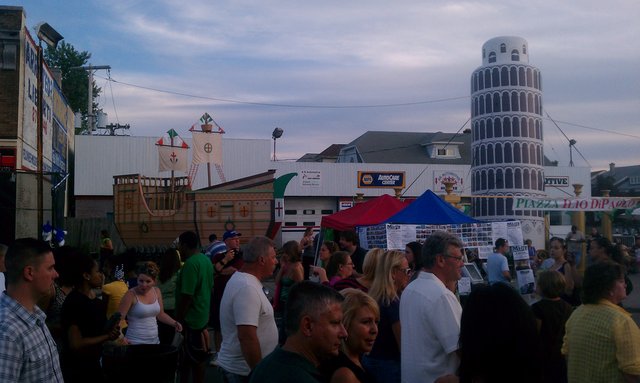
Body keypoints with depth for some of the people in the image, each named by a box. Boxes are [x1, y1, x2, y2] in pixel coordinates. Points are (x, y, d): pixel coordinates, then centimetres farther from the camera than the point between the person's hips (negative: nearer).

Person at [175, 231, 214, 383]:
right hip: (201, 315, 9)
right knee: (196, 357, 19)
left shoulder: (190, 264, -23)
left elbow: (187, 296, -25)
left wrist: (178, 319, -17)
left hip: (190, 318, -9)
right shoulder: (206, 259, 6)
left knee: (193, 359, 2)